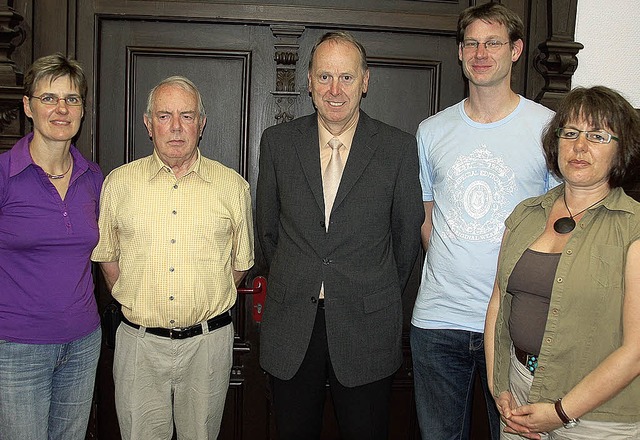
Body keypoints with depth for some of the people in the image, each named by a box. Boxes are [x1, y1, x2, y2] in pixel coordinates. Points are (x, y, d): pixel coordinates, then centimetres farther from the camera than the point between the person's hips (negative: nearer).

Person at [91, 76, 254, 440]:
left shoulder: (233, 186, -1)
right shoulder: (119, 182, 1)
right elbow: (106, 254, 10)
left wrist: (207, 305, 5)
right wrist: (137, 302, 5)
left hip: (209, 342, 0)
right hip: (140, 342, 0)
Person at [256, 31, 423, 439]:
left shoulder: (400, 148, -5)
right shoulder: (277, 142, 0)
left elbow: (408, 234, 4)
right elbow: (268, 226, 10)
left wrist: (378, 295, 10)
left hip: (367, 329, -1)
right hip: (290, 329, 2)